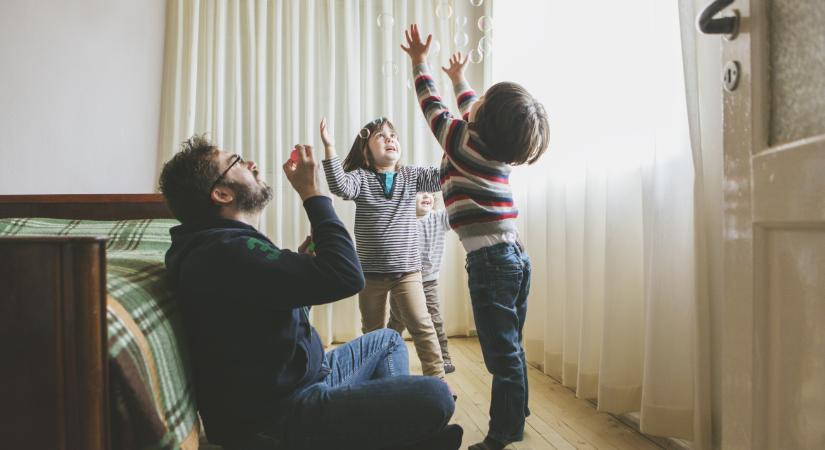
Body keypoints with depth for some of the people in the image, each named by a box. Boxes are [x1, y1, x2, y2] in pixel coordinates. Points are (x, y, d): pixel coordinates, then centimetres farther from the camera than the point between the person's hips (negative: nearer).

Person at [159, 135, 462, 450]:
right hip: (276, 417, -11)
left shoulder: (226, 245, 11)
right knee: (434, 398, -20)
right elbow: (347, 276, -30)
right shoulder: (226, 253, -25)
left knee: (388, 340, 23)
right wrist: (310, 190, -20)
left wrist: (303, 257, 3)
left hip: (296, 377, 11)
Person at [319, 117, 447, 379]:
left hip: (407, 269, 0)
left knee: (421, 325, -7)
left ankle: (436, 378, 3)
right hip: (370, 272, 0)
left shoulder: (411, 176, 3)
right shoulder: (361, 177, -4)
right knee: (373, 331, 15)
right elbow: (340, 187, -25)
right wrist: (329, 147, -35)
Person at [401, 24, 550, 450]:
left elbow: (432, 105, 9)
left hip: (491, 260, -8)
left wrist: (419, 61, 23)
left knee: (502, 353, -4)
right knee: (510, 347, 17)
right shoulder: (499, 148, 13)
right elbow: (472, 112, 32)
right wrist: (459, 79, 49)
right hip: (516, 256, 8)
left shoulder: (463, 141, -7)